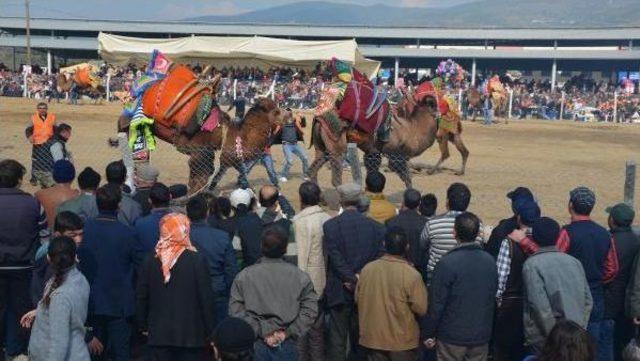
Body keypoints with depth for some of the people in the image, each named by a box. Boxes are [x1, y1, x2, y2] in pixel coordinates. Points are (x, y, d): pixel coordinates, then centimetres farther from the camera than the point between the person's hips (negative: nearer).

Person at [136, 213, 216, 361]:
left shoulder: (150, 261, 0)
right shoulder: (198, 261, -11)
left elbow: (140, 298, 6)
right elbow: (206, 299, -9)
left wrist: (144, 326, 17)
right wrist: (209, 332, 0)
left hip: (159, 335, 3)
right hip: (191, 335, -3)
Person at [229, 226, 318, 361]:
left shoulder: (243, 276, -4)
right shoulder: (300, 276, -4)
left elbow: (236, 311, -9)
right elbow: (310, 311, -7)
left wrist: (262, 331, -10)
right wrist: (288, 333, -7)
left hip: (255, 344, 0)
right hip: (287, 345, 0)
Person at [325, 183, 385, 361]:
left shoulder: (330, 225, -9)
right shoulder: (375, 226, -1)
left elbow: (336, 258, -14)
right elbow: (380, 256, -5)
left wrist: (353, 280, -10)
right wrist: (359, 278, -5)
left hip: (340, 291, -3)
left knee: (338, 340, 4)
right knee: (360, 338, 14)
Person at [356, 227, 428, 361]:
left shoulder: (367, 269, -9)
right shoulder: (412, 275, -20)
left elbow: (358, 300, 4)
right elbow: (422, 309, -14)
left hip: (373, 337, 3)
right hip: (402, 340, -3)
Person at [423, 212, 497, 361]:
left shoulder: (447, 263, -18)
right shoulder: (490, 261, -1)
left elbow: (437, 303, -15)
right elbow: (493, 297, 9)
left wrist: (429, 334, -5)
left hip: (452, 337, -4)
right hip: (482, 335, 5)